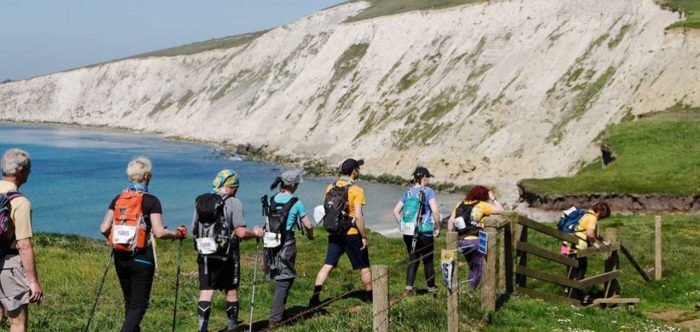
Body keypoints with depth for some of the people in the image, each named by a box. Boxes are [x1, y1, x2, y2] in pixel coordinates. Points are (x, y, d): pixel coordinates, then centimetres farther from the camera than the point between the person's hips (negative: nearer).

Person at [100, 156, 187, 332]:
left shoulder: (118, 199, 5)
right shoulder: (151, 201, -10)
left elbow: (104, 228, 0)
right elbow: (159, 232, -16)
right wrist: (177, 233, 1)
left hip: (120, 258, 5)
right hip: (141, 258, -5)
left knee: (129, 302, 19)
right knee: (139, 304, 0)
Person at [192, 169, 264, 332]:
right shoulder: (234, 203, -10)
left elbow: (194, 230, 10)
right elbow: (241, 233, -16)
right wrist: (255, 233, 3)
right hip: (228, 256, -3)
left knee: (206, 292, 1)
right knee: (231, 291, 14)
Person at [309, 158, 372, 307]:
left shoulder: (331, 187, 4)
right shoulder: (356, 190, -13)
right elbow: (358, 217, -18)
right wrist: (364, 236, -11)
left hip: (335, 233, 5)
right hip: (352, 234, -5)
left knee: (328, 265, 4)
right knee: (364, 267, 11)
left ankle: (315, 297, -7)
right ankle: (370, 298, 21)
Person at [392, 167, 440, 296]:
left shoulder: (408, 193, 9)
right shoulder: (428, 191, -7)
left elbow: (396, 211, 8)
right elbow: (435, 210, -18)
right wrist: (437, 227, -9)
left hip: (409, 233, 5)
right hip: (425, 232, -5)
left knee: (412, 260, 13)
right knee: (428, 260, 9)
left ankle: (409, 287, 4)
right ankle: (431, 288, 21)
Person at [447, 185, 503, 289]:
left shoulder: (460, 205, 12)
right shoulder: (481, 205, -4)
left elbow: (450, 221, 10)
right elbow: (500, 210, -2)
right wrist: (493, 199, 11)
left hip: (461, 242, 6)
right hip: (475, 241, -6)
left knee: (472, 268, 21)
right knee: (477, 269, 7)